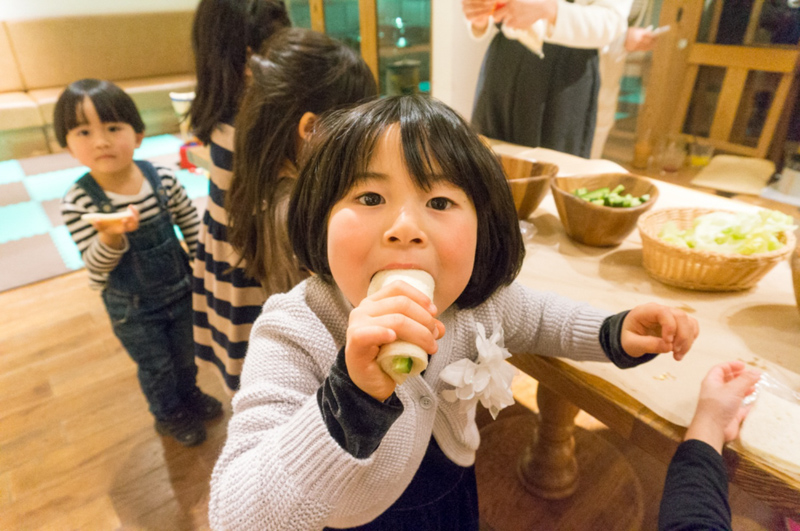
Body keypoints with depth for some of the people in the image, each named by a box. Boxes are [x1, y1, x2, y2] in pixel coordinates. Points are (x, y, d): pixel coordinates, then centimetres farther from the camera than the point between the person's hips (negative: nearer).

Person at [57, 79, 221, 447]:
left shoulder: (162, 179, -16)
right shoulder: (78, 203, -22)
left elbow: (191, 223, -2)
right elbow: (95, 266, -20)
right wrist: (111, 236, -40)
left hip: (179, 290, 3)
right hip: (133, 309, -2)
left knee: (186, 354, 25)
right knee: (155, 366, 19)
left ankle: (190, 396, 55)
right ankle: (169, 415, 48)